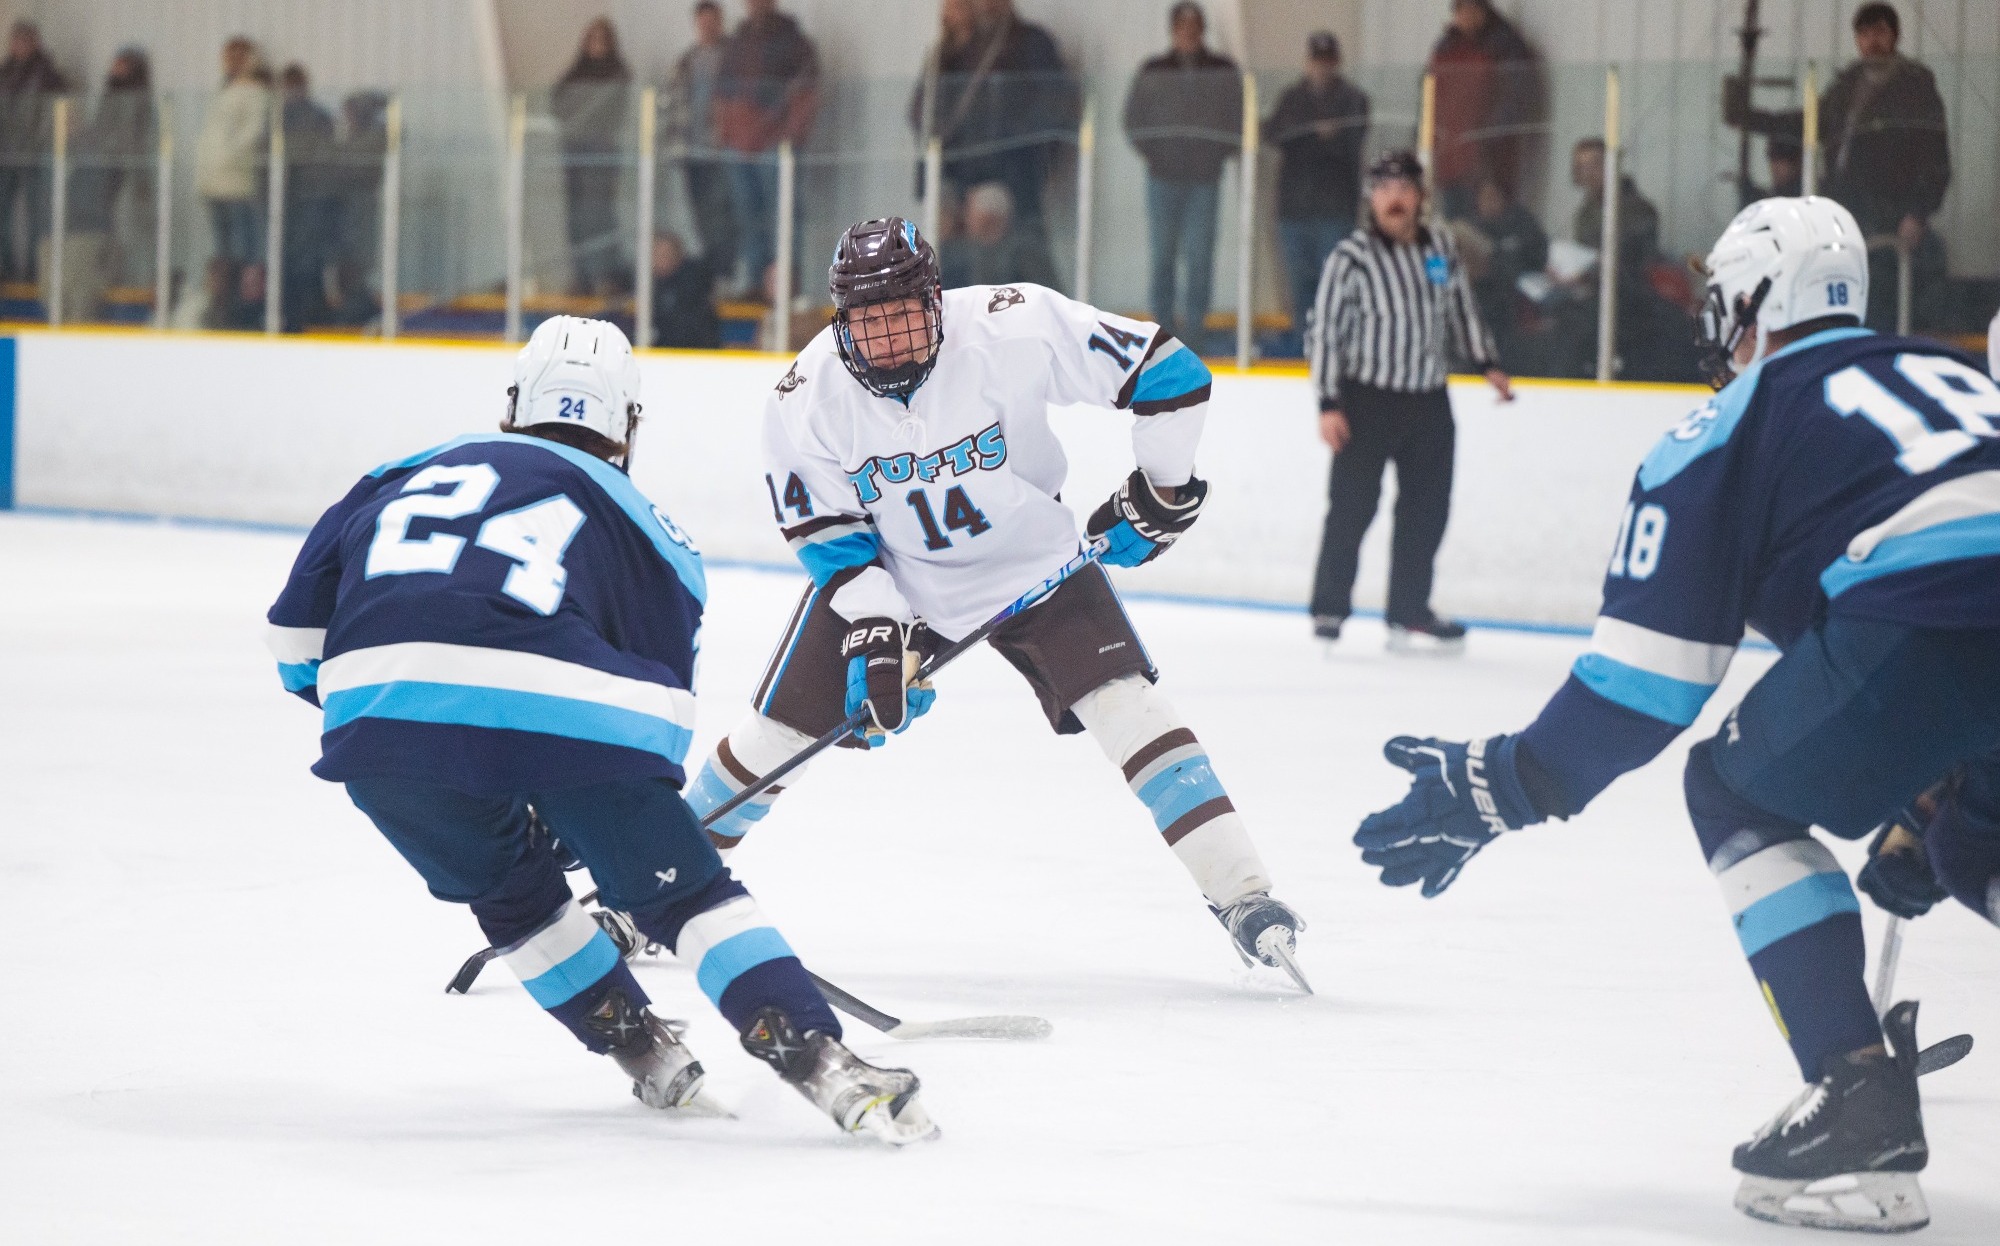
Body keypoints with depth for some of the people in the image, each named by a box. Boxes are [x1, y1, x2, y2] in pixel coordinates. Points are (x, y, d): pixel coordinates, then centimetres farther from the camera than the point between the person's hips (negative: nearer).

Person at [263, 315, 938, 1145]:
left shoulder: (405, 476, 32)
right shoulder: (643, 529, 25)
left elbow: (298, 626, 28)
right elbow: (658, 715, 23)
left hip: (374, 703, 3)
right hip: (554, 704, -3)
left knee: (508, 887, 29)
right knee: (682, 886, 10)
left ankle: (643, 1051, 29)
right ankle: (816, 1058, -4)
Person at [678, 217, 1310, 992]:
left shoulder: (1015, 331, -29)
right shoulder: (807, 398, -20)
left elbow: (1168, 373, -21)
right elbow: (827, 533, -10)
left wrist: (1161, 491, -13)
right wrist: (876, 630, -21)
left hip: (1031, 560, -2)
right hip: (889, 576, 2)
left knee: (1122, 703, -19)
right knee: (779, 732, -2)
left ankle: (1240, 897, -18)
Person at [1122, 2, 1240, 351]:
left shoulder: (1223, 72, 5)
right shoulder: (1153, 72, 5)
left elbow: (1237, 119, 6)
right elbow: (1134, 119, 8)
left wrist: (1218, 152, -5)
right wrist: (1154, 152, -3)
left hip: (1206, 178, -1)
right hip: (1163, 176, 1)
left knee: (1199, 254, -5)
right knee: (1163, 254, 2)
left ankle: (1194, 328, -2)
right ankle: (1164, 326, 8)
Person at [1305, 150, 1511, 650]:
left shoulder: (1442, 248, 4)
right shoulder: (1352, 256, -11)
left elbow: (1462, 309, 19)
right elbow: (1323, 329, -10)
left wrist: (1487, 363, 13)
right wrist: (1328, 404, -14)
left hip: (1428, 401, 5)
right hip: (1366, 399, -5)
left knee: (1427, 509, 5)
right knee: (1352, 506, -5)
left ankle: (1409, 613, 13)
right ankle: (1329, 608, 6)